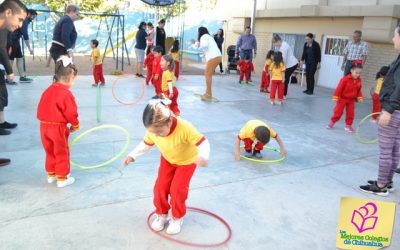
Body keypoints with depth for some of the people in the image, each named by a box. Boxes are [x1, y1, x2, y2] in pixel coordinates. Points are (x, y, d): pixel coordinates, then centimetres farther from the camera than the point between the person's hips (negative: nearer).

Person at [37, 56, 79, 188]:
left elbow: (41, 109, 12)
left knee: (50, 152, 21)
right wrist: (75, 125, 1)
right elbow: (71, 113, -16)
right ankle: (62, 178, 15)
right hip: (58, 128, -7)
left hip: (44, 126, 7)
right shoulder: (66, 93, -19)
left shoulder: (48, 90, 6)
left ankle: (51, 174, 34)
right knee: (62, 153, 7)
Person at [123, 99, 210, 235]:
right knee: (160, 187, 0)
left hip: (187, 161, -4)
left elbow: (203, 142, -36)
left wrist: (203, 157, -56)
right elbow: (146, 144, -6)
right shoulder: (152, 130, -26)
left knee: (177, 189, -8)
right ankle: (161, 214, 25)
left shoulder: (185, 128, -42)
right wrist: (132, 156, -17)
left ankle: (177, 218, 17)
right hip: (167, 160, 4)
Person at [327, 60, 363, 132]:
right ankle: (332, 122, 21)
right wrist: (336, 97, -18)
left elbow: (359, 90, 7)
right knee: (338, 112, 2)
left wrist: (359, 97, 0)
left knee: (350, 113, 5)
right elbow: (339, 88, -18)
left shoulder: (359, 80, -4)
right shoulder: (345, 79, -20)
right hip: (342, 98, -4)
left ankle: (348, 126, 17)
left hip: (351, 100, 4)